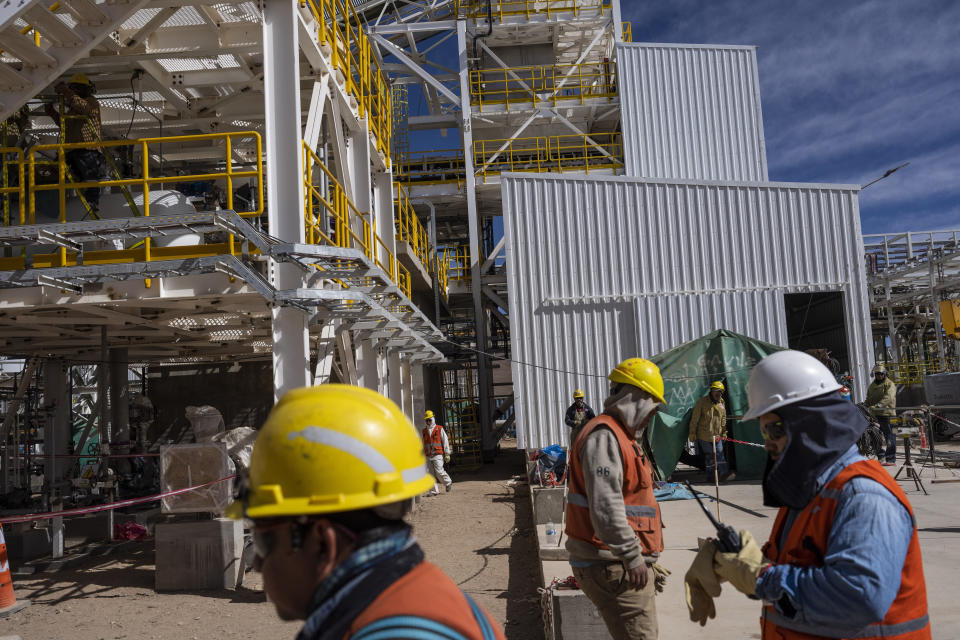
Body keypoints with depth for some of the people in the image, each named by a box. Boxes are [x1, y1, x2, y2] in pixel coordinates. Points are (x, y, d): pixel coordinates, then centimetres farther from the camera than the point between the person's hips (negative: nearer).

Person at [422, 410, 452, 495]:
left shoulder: (440, 429, 3)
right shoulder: (423, 431, 13)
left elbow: (445, 441, 3)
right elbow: (421, 444, 16)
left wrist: (447, 454, -2)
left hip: (438, 455, -4)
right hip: (428, 456, 4)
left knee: (439, 472, -12)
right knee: (431, 474, 1)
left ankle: (448, 482, 13)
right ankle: (434, 491, 7)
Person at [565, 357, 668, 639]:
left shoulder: (622, 437, 19)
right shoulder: (603, 436, -17)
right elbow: (605, 506, -26)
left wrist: (647, 558, 25)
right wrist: (632, 557, -22)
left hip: (628, 563, 11)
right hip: (613, 566, -11)